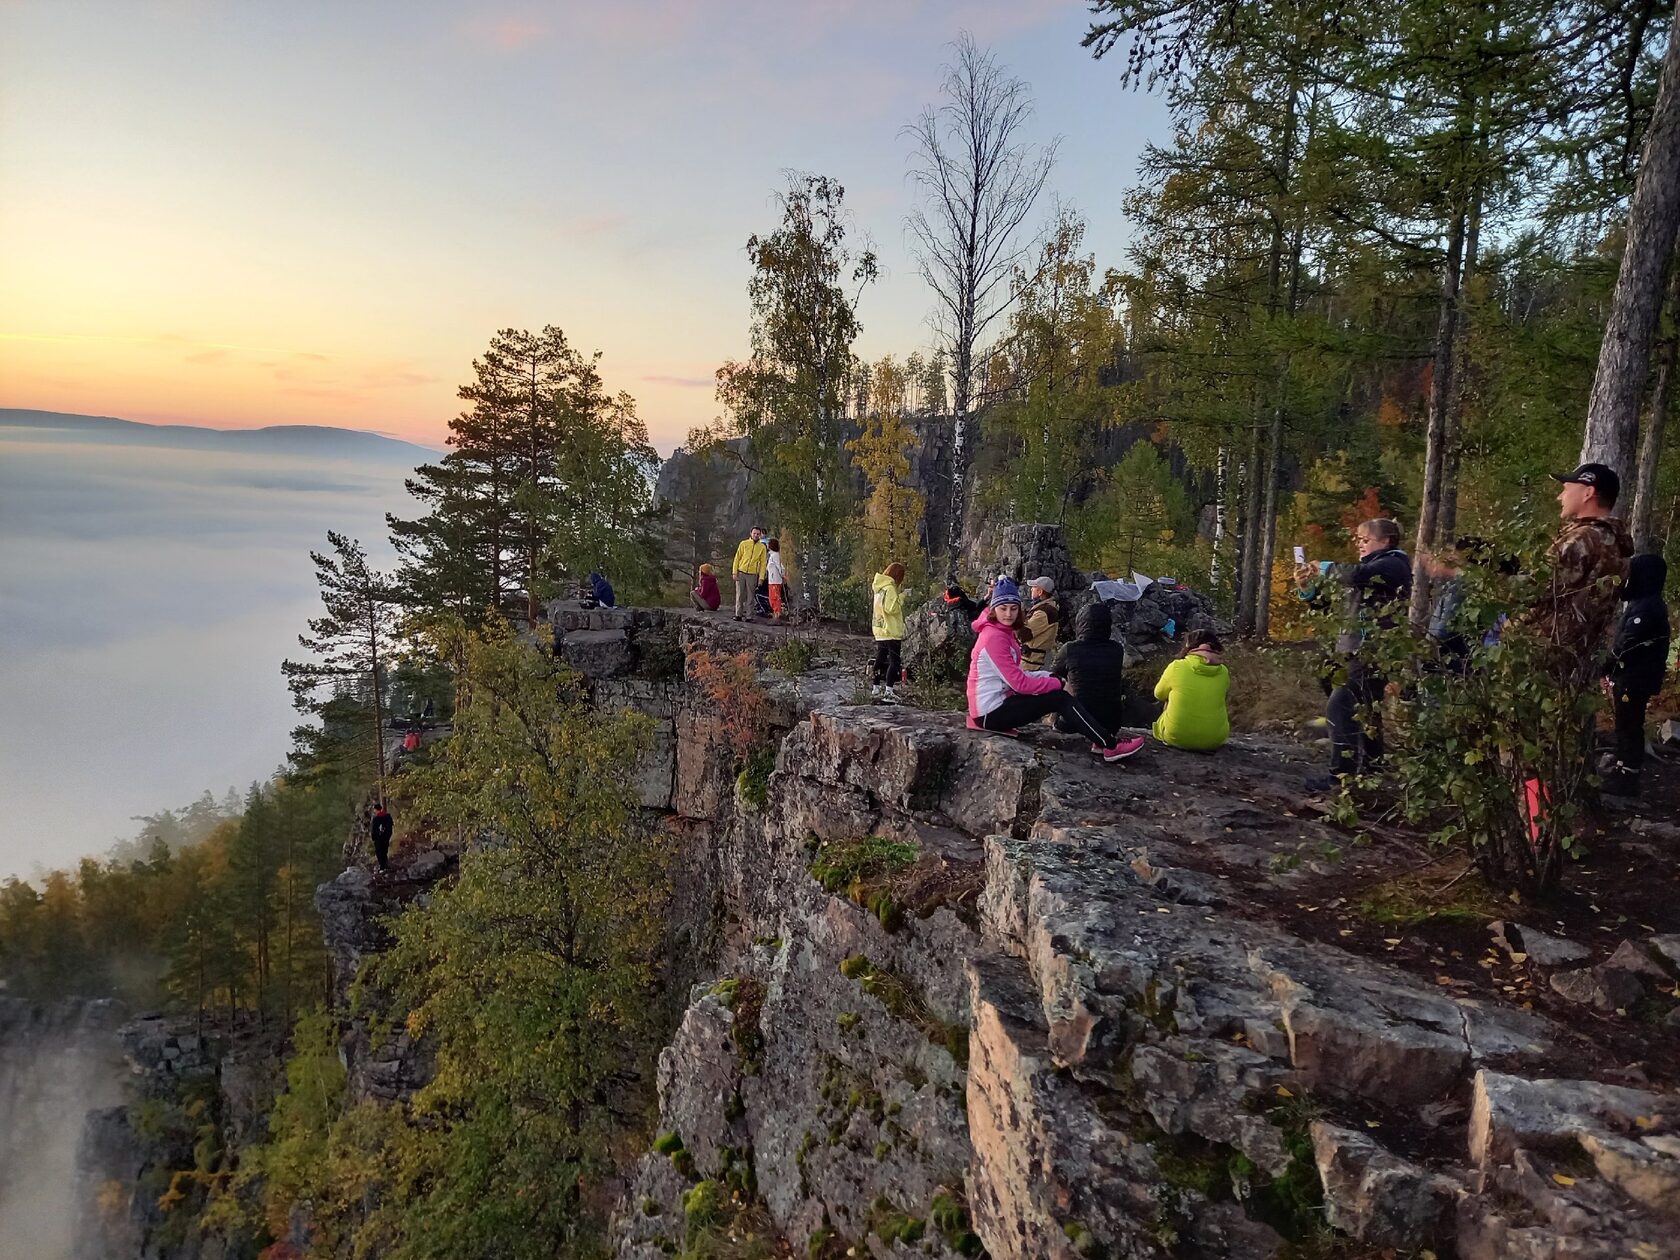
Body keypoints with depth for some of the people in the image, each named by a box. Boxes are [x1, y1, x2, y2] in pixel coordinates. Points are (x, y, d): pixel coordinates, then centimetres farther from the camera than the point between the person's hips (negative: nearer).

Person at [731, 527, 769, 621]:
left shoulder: (762, 547, 5)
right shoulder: (744, 544, 3)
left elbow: (763, 563, 5)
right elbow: (737, 558, 5)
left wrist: (761, 577, -2)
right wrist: (734, 572, -2)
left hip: (752, 574, 0)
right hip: (741, 573, 0)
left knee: (750, 596, 1)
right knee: (740, 595, 2)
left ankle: (748, 615, 6)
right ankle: (738, 614, 8)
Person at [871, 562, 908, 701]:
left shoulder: (880, 587, 13)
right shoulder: (890, 588, -15)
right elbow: (891, 608, -21)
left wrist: (898, 592, 11)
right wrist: (901, 596, -12)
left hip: (880, 631, 9)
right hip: (891, 631, -9)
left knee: (880, 660, 15)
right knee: (895, 661, -7)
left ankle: (876, 689, 20)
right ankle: (889, 691, -14)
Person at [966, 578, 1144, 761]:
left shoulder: (1003, 633, 12)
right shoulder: (994, 637, -19)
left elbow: (1016, 675, 9)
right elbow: (1020, 683, -21)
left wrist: (1050, 677, -4)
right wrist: (1056, 683, -10)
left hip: (999, 701, 9)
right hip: (991, 712, -9)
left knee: (1057, 693, 4)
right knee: (1060, 699, -11)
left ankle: (1102, 739, 3)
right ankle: (1111, 746, -6)